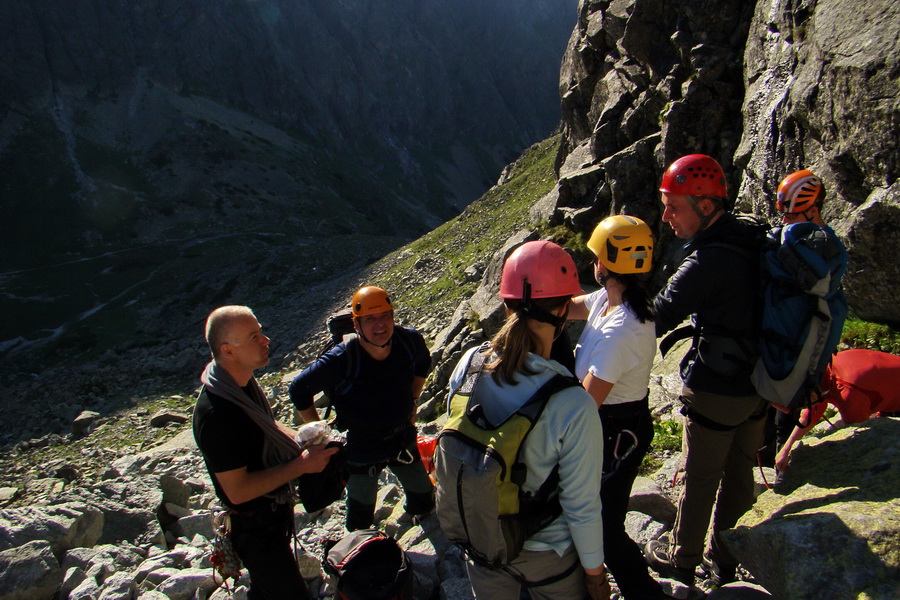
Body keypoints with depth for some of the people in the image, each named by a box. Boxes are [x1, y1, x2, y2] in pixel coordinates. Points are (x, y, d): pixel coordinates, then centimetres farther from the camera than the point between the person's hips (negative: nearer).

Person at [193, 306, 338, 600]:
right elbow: (237, 490, -31)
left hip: (274, 509, 9)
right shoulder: (217, 413, -35)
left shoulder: (243, 381, -5)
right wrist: (301, 465, -27)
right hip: (256, 528, -9)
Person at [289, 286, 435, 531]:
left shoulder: (410, 341, -16)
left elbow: (423, 364, 9)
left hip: (404, 440, 4)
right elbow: (299, 390, -15)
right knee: (361, 514, 18)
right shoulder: (340, 360, -29)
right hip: (360, 449, -3)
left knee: (425, 501, 22)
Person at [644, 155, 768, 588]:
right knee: (738, 475, 20)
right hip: (758, 385, 8)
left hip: (715, 393, -8)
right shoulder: (749, 240, -3)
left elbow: (656, 318, -23)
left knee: (699, 481, 12)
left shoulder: (708, 262, -28)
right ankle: (725, 563, 39)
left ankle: (681, 561, 33)